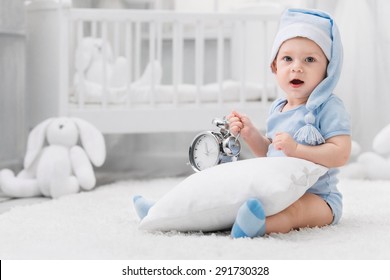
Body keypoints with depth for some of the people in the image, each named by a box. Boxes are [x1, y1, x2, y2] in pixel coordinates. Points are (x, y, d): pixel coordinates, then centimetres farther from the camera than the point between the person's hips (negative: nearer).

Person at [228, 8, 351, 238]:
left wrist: (297, 149, -29)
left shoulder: (328, 107, -11)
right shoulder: (278, 109, 13)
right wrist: (250, 133, 5)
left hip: (316, 196, -9)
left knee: (294, 209, -40)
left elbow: (341, 154, -21)